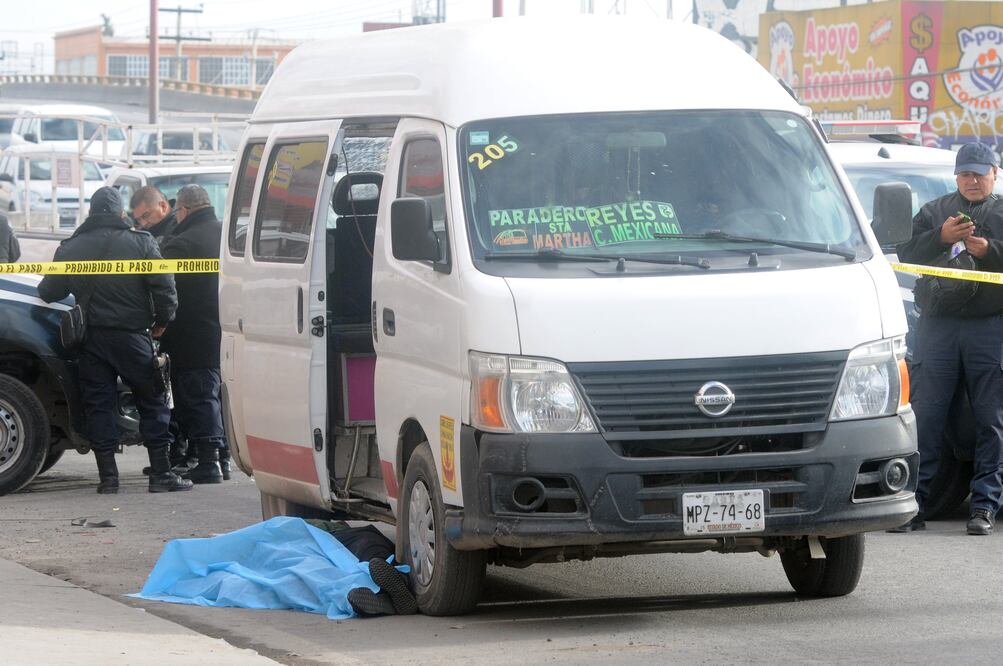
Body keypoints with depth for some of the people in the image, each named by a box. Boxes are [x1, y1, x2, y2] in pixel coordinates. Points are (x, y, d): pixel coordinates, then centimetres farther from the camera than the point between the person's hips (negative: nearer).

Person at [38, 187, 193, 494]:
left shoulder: (71, 247, 4)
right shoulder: (140, 242, -4)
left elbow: (48, 291, 9)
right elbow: (163, 285, -8)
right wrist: (163, 320, 7)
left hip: (91, 339, 2)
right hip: (131, 335, -2)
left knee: (99, 404, 7)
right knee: (152, 402, 4)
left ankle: (108, 475, 2)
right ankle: (161, 474, 0)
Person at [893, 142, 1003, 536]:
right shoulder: (934, 213, 17)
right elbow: (906, 255, 5)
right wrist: (940, 237, -10)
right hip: (938, 324, 1)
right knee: (925, 416, -3)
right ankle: (913, 505, -1)